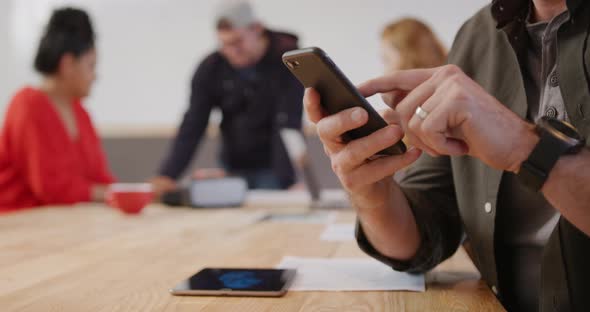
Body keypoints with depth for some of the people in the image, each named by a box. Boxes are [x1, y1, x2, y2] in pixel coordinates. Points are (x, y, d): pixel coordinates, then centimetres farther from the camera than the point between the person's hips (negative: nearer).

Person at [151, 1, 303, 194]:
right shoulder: (210, 69, -5)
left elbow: (288, 125, -23)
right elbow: (192, 127, -9)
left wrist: (284, 178, -33)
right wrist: (168, 174, -22)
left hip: (273, 169, -3)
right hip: (233, 169, 4)